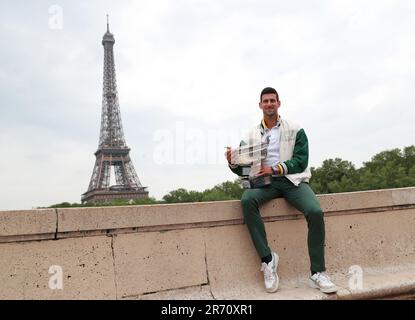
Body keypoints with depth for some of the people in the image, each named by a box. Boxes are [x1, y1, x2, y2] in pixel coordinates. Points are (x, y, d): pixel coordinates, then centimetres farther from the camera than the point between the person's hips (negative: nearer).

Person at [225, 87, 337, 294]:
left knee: (315, 212, -27)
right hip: (266, 183, 1)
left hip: (292, 180, -1)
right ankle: (267, 259, -24)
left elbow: (301, 161, -3)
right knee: (247, 200, -32)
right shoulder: (252, 135, 11)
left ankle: (317, 273, -13)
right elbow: (243, 170, 10)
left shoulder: (295, 130, 6)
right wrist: (233, 162, -13)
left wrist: (275, 168, -17)